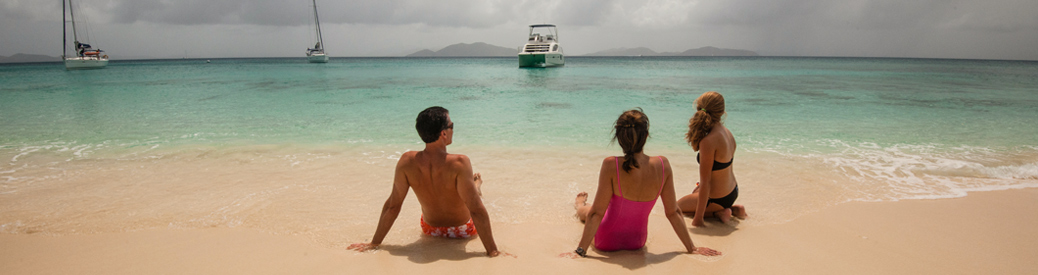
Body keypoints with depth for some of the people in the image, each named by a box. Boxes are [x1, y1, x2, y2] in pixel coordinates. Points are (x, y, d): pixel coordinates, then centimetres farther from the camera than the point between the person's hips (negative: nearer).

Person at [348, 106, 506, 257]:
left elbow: (392, 206, -19)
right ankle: (477, 184, 60)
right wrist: (493, 251, -29)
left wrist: (374, 243, -8)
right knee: (477, 181, 27)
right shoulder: (459, 164, -37)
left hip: (430, 230, 3)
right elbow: (476, 210, -35)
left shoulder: (407, 161, -25)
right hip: (464, 230, -3)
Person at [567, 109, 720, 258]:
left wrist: (580, 251, -16)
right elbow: (673, 212, -11)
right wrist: (691, 248, 0)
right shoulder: (662, 165, -18)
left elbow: (597, 213, -24)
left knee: (584, 210, 32)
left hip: (606, 241, -3)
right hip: (637, 243, 3)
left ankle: (580, 205, 67)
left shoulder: (611, 165, -28)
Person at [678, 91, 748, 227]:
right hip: (732, 192, 7)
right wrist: (700, 186, 23)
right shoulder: (727, 132, -4)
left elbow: (705, 182, -26)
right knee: (696, 192, 37)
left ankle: (717, 213, 2)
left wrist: (698, 218, -20)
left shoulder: (708, 141, -29)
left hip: (718, 198, -7)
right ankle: (731, 208, 16)